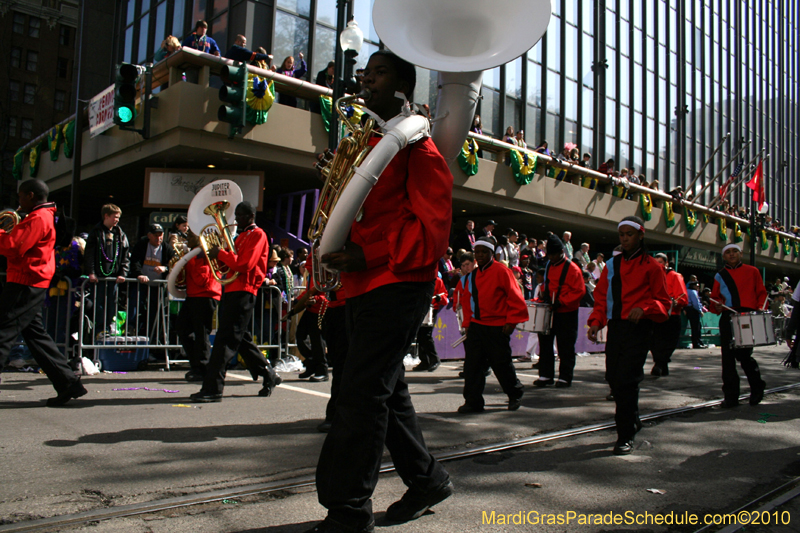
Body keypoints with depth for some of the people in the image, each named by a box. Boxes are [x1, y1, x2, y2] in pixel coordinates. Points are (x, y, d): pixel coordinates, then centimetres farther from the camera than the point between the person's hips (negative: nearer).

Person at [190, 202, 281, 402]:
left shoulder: (257, 235, -6)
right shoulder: (242, 236, 24)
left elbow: (244, 265, -18)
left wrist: (221, 253, -11)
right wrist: (219, 256, 5)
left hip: (243, 292, -10)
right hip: (231, 289, 10)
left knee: (226, 340, -12)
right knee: (242, 339, 14)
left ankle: (212, 389, -12)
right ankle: (269, 375, 24)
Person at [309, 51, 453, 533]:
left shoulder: (418, 146, -6)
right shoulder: (369, 143, 22)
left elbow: (433, 225, -15)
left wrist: (370, 255, -23)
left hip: (398, 285, -9)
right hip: (365, 285, 9)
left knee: (362, 393, -10)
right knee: (387, 390, 14)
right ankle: (428, 480, 29)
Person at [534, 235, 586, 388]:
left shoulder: (572, 269, -11)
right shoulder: (548, 265, 11)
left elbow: (579, 291, -15)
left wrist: (561, 302, -22)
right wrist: (543, 295, 5)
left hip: (566, 313, -7)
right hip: (548, 311, 7)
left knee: (565, 347, 1)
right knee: (545, 342, 7)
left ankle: (565, 377, 12)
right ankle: (545, 375, 16)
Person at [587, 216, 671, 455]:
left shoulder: (651, 266, 2)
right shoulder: (612, 264, 14)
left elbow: (662, 301, 1)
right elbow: (601, 297, 14)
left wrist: (644, 308, -19)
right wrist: (596, 321, 0)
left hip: (638, 329, -5)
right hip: (615, 328, 5)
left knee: (626, 380, -11)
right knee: (613, 379, 8)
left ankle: (626, 437, -1)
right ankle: (633, 421, 32)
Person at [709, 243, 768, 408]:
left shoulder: (752, 271, 12)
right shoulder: (720, 276, 16)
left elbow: (761, 293, 10)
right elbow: (715, 297, 14)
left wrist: (760, 308, -7)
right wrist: (717, 306, -7)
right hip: (727, 318, 2)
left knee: (743, 354, -8)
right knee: (728, 356, 1)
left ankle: (757, 387, 18)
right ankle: (731, 396, 7)